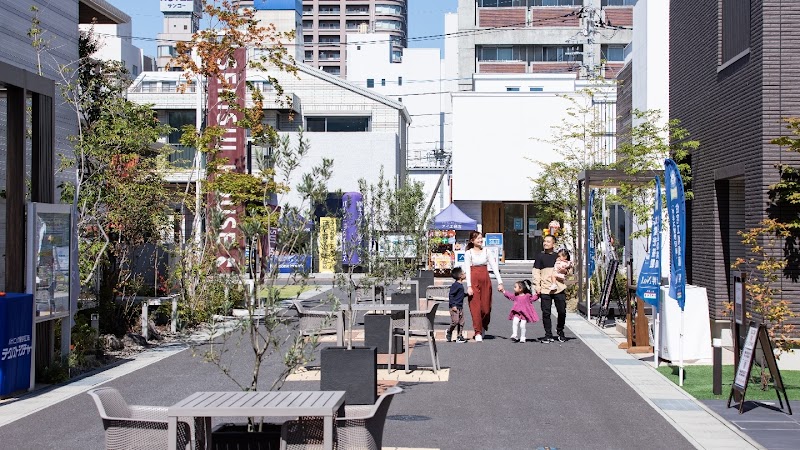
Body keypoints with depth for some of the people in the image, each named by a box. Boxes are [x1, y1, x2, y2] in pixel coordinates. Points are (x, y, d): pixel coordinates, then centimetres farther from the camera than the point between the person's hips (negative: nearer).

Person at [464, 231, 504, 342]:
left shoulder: (486, 252, 9)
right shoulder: (469, 253, 1)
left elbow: (494, 267, 7)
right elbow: (467, 270, -5)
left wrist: (500, 282, -1)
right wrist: (469, 286, -13)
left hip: (485, 280, 3)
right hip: (474, 281, -3)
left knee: (486, 307, 2)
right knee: (476, 307, -6)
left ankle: (483, 327, 26)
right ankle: (478, 333, -2)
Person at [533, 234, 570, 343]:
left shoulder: (559, 256, 14)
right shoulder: (540, 256, 9)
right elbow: (536, 272, 6)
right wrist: (537, 286, -4)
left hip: (559, 288, 1)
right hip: (545, 289, -1)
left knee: (562, 311, 0)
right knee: (546, 312, -2)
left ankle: (560, 331, 24)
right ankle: (548, 335, 7)